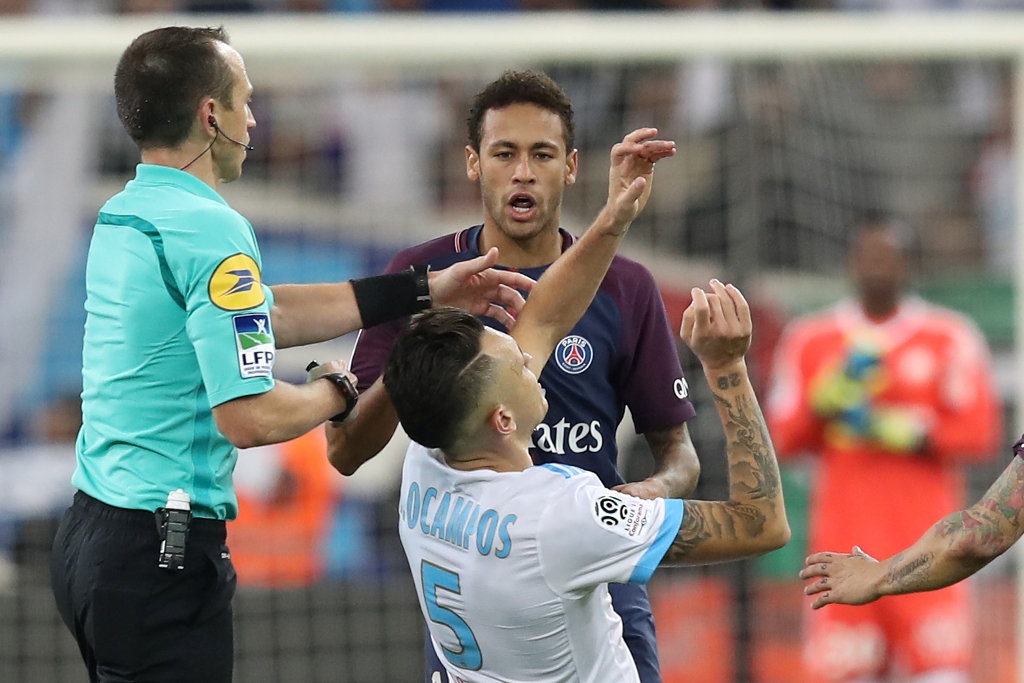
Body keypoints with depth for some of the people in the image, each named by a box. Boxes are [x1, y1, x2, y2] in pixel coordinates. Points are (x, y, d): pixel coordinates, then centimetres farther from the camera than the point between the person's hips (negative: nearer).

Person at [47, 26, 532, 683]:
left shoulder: (122, 217, 12)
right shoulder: (211, 230, -17)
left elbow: (262, 313, 20)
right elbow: (249, 418, -22)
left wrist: (424, 290, 21)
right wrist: (337, 392, -1)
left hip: (91, 530, 9)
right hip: (159, 552, -9)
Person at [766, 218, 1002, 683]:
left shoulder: (950, 339, 6)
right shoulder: (809, 342, 11)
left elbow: (979, 435, -1)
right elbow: (782, 439, 7)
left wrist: (900, 431, -12)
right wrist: (831, 395, -9)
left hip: (927, 538, -1)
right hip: (845, 536, 1)